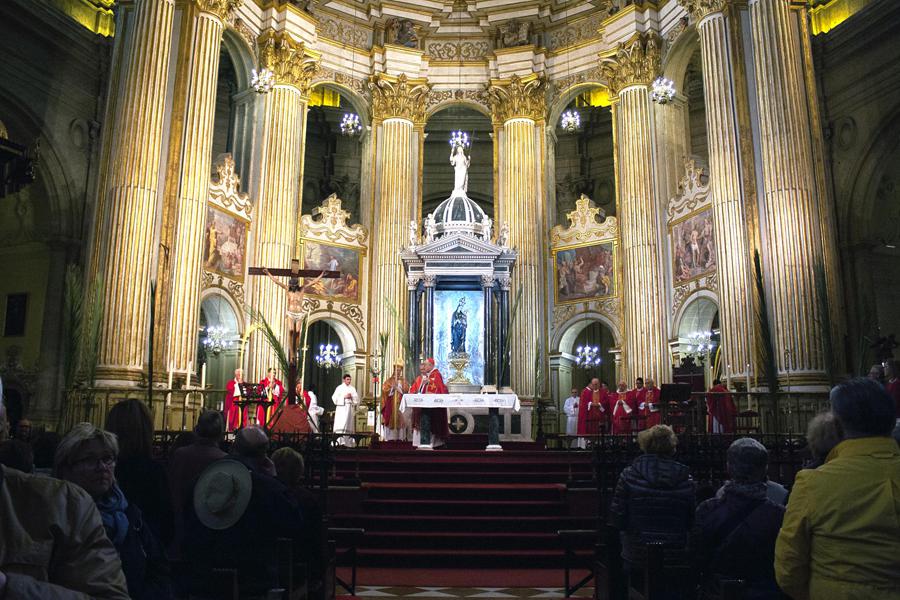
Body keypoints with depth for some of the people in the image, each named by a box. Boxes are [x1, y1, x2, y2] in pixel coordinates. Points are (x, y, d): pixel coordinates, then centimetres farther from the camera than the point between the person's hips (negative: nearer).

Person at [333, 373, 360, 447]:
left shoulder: (352, 388, 13)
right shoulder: (339, 388, 5)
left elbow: (357, 398, 9)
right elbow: (334, 398, -3)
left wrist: (352, 397, -10)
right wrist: (344, 397, -11)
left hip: (350, 409, 3)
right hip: (341, 408, -3)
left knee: (349, 425, 0)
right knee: (340, 425, -13)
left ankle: (348, 442, 2)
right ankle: (339, 441, -17)